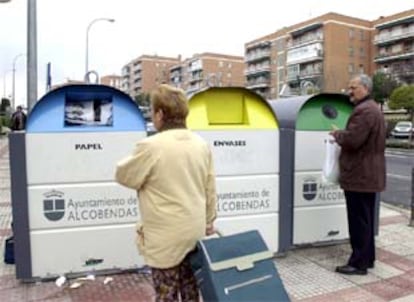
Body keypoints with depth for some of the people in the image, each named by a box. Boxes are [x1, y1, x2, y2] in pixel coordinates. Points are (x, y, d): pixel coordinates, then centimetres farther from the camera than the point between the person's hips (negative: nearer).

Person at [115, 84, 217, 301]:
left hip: (165, 238, -6)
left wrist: (135, 160, 14)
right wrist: (208, 224, 19)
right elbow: (210, 191, 7)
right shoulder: (201, 144, 0)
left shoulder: (151, 146, -20)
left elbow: (123, 176, -5)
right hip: (194, 232, 6)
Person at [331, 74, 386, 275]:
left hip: (359, 175, -11)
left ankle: (359, 263, 4)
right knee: (366, 220, 17)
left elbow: (352, 139, -27)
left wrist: (337, 134, -8)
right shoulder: (372, 108, 18)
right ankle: (367, 258, 27)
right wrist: (342, 134, 13)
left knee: (358, 221, -4)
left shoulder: (364, 110, -18)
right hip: (369, 174, 11)